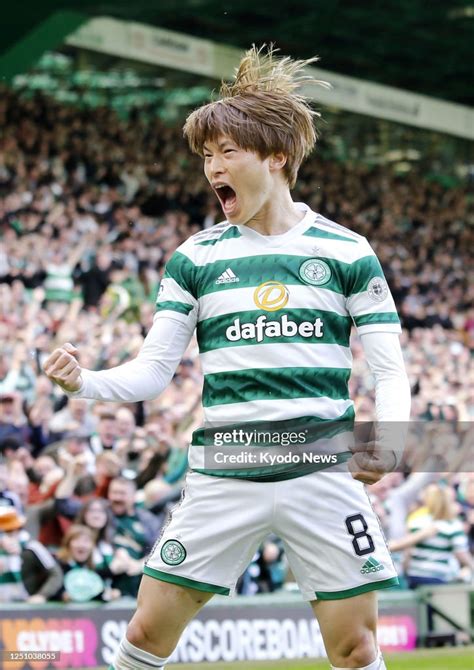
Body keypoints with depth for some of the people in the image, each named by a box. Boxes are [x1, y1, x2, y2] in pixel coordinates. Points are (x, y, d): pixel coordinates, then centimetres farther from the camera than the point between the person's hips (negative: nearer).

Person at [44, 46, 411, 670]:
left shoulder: (347, 252, 3)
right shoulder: (196, 257, 7)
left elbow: (389, 369, 4)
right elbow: (153, 370, 4)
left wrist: (388, 438, -15)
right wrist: (85, 382, -15)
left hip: (324, 471, -1)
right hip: (223, 475, 1)